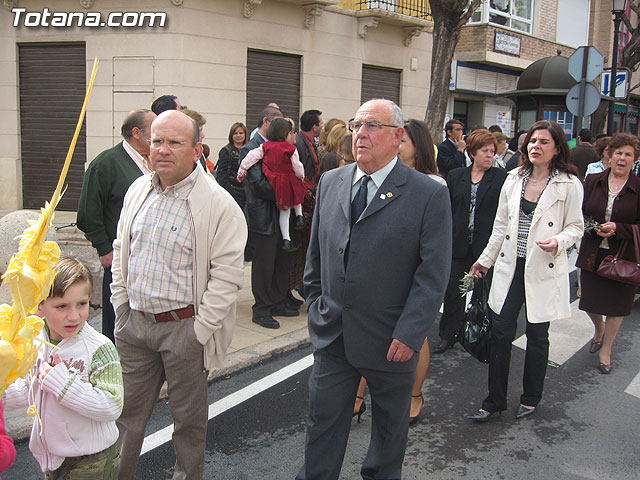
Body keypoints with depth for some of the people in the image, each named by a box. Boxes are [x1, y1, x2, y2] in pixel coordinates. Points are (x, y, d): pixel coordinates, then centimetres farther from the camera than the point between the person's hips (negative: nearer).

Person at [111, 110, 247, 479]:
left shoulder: (219, 205, -14)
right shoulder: (138, 190, 6)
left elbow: (227, 276, -15)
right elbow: (121, 250, 16)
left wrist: (199, 330, -15)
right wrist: (121, 303, 11)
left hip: (183, 327, -5)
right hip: (133, 323, 5)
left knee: (189, 417, 12)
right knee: (127, 411, 18)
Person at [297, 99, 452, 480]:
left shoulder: (430, 195, -11)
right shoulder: (330, 182, 4)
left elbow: (433, 273, -13)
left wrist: (409, 334, -17)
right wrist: (316, 305, 9)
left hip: (391, 340, -3)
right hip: (331, 334, 3)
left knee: (390, 427, 19)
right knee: (323, 421, 13)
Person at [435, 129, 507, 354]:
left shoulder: (501, 177, 0)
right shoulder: (455, 176, 8)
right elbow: (447, 210, 8)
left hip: (487, 245, -2)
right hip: (459, 245, 2)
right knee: (453, 291, 5)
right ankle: (448, 336, 19)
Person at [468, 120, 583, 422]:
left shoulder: (569, 185, -5)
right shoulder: (514, 179, 7)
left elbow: (576, 226, 0)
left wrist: (558, 242, -20)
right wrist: (485, 259, 16)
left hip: (544, 270, -3)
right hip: (510, 266, 3)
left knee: (537, 335, 9)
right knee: (500, 332, 3)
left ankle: (530, 399, 29)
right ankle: (495, 400, 16)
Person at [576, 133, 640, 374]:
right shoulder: (592, 181, 1)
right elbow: (580, 214, 4)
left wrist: (617, 228, -22)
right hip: (592, 254, 2)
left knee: (616, 305, 9)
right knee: (590, 301, 13)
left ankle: (606, 350, 29)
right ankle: (599, 330, 47)